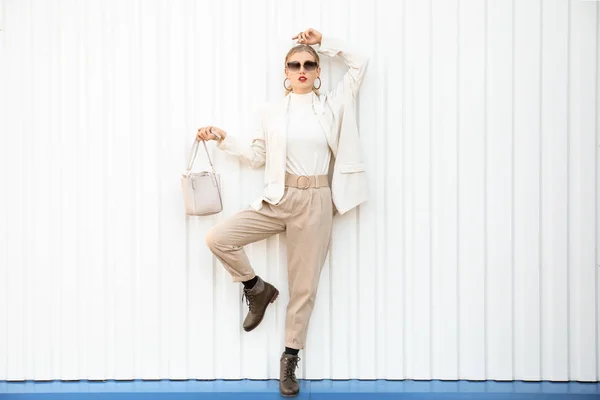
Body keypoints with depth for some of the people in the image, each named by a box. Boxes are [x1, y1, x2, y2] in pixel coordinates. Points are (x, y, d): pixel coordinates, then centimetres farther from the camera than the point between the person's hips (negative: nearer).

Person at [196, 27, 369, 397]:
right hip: (278, 200, 2)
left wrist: (324, 42, 7)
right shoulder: (272, 113, 6)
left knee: (304, 285, 2)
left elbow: (360, 64, 9)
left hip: (316, 203, -1)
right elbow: (257, 157, 13)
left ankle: (290, 359, 17)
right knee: (218, 238, -13)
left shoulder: (332, 107, 4)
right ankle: (258, 289, 12)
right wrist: (223, 138, 4)